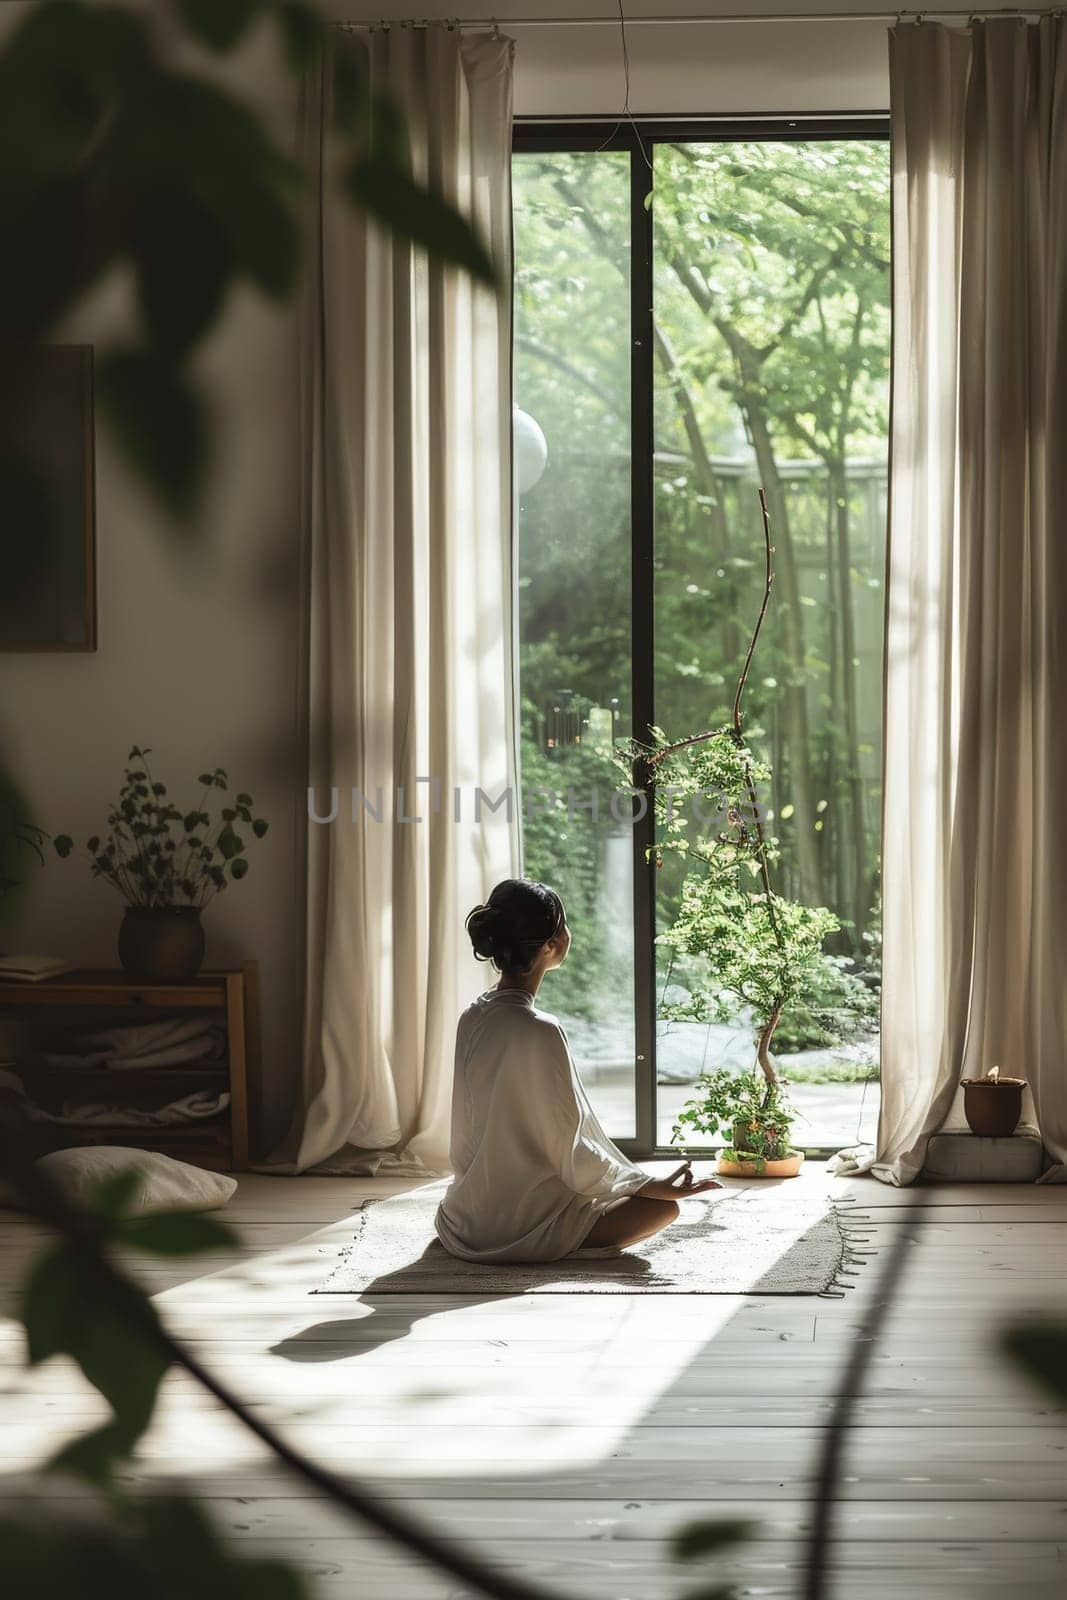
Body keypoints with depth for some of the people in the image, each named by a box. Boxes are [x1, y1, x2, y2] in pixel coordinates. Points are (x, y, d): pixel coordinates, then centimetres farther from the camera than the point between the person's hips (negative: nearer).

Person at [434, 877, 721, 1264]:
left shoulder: (472, 1019, 1)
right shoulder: (540, 1031, -22)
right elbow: (570, 1152, -19)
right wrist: (654, 1185, -9)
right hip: (520, 1229, -8)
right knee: (664, 1207, 3)